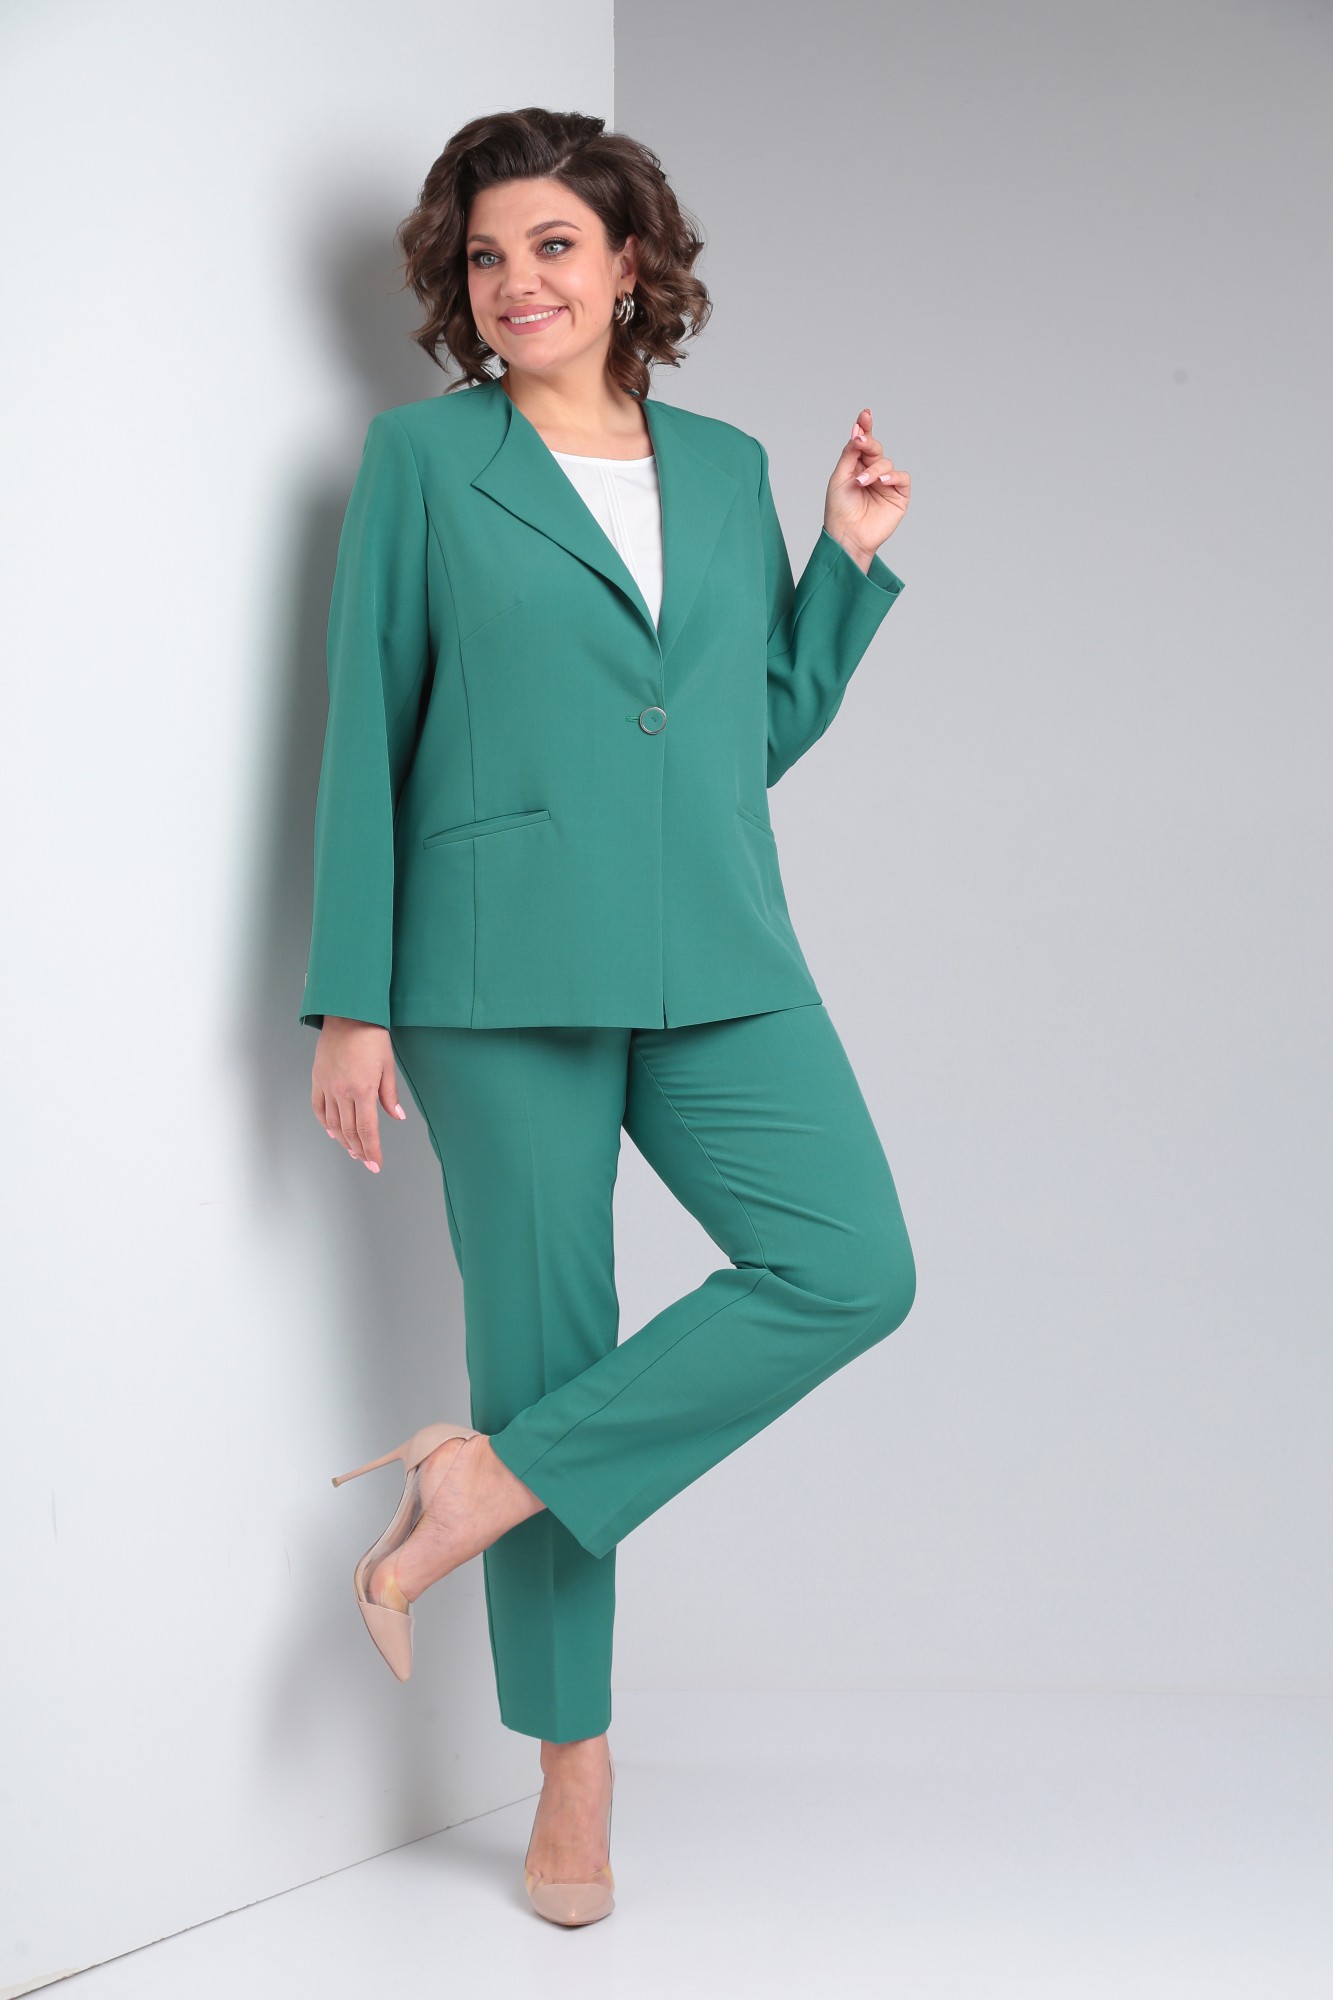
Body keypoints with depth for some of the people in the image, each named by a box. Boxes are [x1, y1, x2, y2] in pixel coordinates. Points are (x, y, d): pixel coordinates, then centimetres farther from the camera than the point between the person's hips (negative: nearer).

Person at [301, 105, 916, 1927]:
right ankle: (575, 1771, 15)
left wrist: (851, 560, 9)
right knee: (545, 1339, 0)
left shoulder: (725, 464, 15)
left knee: (852, 1270, -13)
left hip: (716, 955, 4)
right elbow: (364, 734, 1)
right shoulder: (423, 454, 4)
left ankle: (489, 1483, -1)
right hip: (503, 962, -4)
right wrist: (350, 1003, -4)